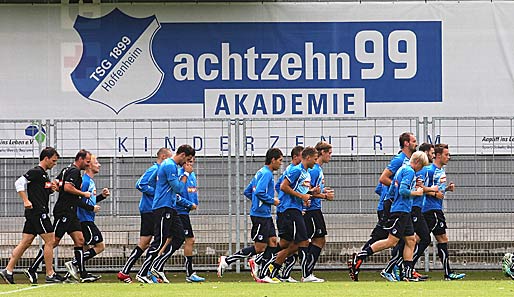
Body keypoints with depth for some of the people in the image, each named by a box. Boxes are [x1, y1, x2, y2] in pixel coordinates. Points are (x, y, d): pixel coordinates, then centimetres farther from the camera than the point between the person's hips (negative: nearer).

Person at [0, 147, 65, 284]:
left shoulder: (44, 174, 19)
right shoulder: (36, 172, -10)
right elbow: (19, 183, -17)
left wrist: (52, 189, 9)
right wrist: (26, 201, -22)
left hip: (33, 214, 10)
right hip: (38, 212, -10)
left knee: (25, 243, 7)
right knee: (50, 241, -6)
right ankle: (50, 275, -2)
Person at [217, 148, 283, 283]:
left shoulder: (261, 173, 17)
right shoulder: (266, 174, -14)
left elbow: (247, 192, 21)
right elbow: (259, 192, -26)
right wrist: (272, 201, -13)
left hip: (265, 215, 10)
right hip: (260, 215, -10)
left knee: (272, 241, 6)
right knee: (259, 248, -7)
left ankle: (263, 275, 5)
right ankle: (227, 260, -2)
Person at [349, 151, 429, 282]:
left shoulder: (401, 170, 20)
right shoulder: (409, 171, -9)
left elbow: (390, 193, 22)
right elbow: (403, 190, -21)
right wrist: (416, 193, -7)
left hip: (404, 212, 11)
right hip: (401, 211, -11)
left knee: (411, 240, 8)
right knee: (392, 241, -13)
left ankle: (408, 273, 5)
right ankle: (360, 256, -15)